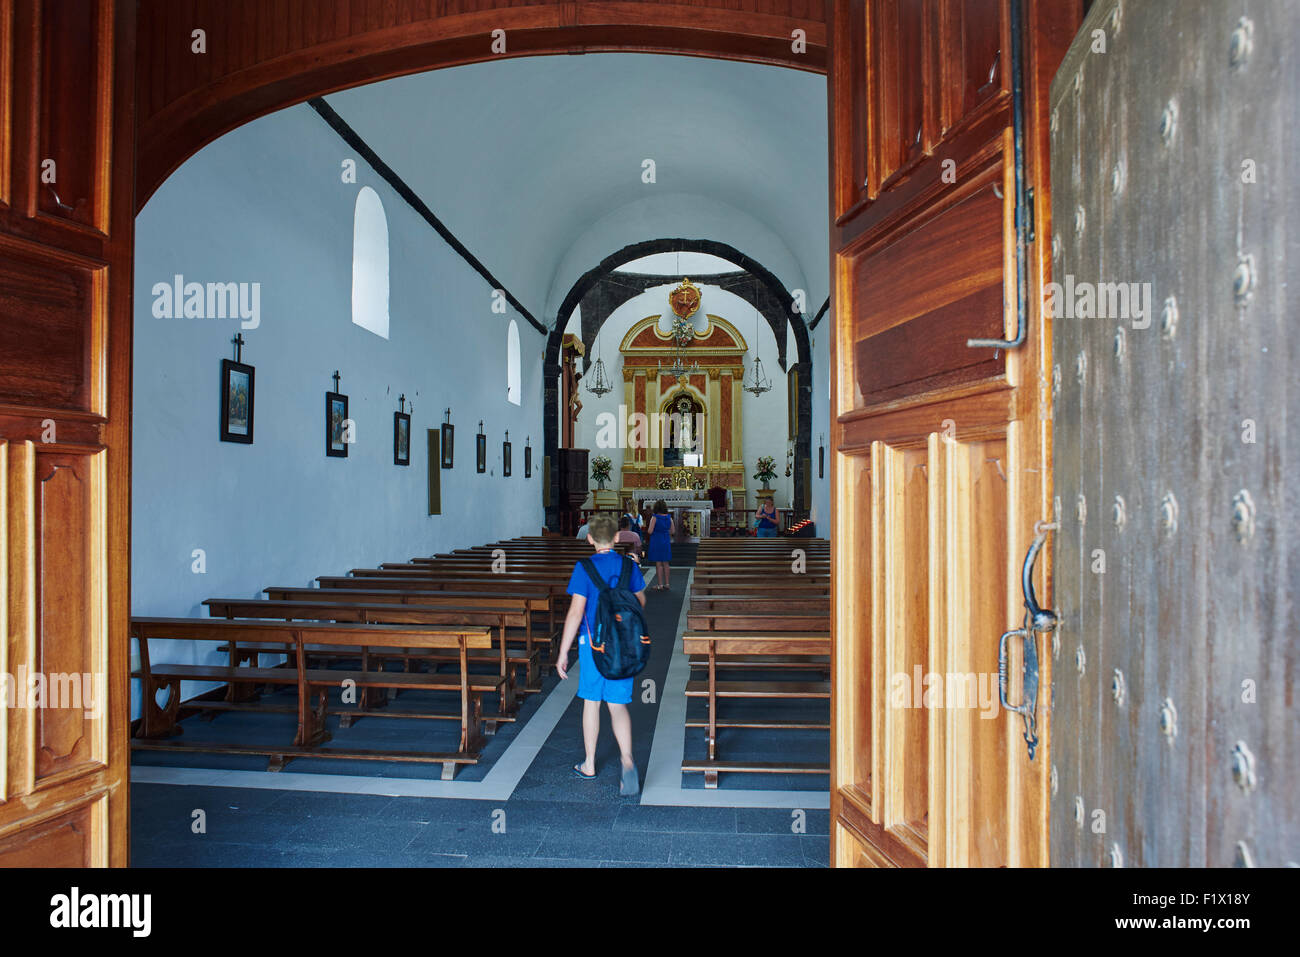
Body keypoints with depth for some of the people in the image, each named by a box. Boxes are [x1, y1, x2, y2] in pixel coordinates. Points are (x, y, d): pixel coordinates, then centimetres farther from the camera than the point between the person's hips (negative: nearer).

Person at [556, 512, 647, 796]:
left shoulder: (584, 568, -12)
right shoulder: (629, 565, 0)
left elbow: (576, 611, -15)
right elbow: (641, 601, 12)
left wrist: (563, 652, -10)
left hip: (594, 644, -2)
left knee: (591, 702, 13)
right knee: (618, 705, 7)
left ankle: (589, 765, 26)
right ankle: (627, 761, -14)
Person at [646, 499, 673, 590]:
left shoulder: (655, 517, -13)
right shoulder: (669, 517, 1)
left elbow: (650, 531, -16)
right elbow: (672, 531, 8)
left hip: (656, 541, -5)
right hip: (666, 541, 5)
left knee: (658, 564, 0)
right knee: (665, 563, 14)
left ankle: (660, 585, 2)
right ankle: (667, 584, 18)